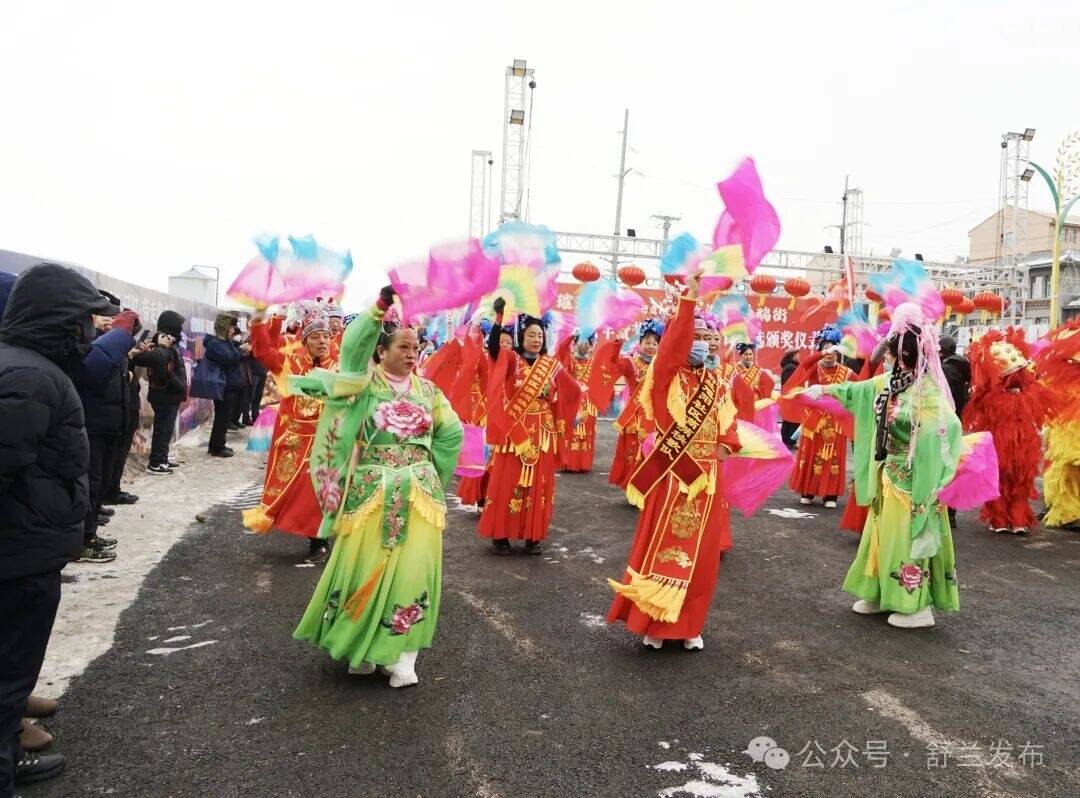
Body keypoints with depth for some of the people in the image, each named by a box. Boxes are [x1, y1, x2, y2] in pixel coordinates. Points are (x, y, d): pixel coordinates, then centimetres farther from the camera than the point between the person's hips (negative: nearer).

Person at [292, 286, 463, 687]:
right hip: (372, 490, -2)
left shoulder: (428, 390, 10)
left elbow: (452, 434, 16)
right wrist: (379, 308, -29)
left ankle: (401, 654, 5)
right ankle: (359, 642, 23)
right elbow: (353, 346, -18)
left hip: (419, 493, 3)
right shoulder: (366, 382, 1)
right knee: (365, 565, 2)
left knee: (413, 568, -4)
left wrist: (430, 471, 11)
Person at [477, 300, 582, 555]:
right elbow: (493, 346, -24)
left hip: (542, 434, 3)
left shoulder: (552, 365, 5)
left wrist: (555, 414, 8)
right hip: (514, 432, -3)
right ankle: (501, 535, 12)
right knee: (508, 483, 1)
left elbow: (574, 391, 13)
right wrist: (499, 316, -34)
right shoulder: (511, 359, -4)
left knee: (538, 485, 7)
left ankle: (533, 537, 16)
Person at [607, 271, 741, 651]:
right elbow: (672, 343, -22)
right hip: (671, 476, -5)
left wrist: (725, 446, -7)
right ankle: (652, 623, 14)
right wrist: (690, 297, -27)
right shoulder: (668, 375, -6)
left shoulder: (717, 383, 12)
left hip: (706, 478, 5)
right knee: (661, 550, 0)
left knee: (701, 555, 9)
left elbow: (727, 422, 14)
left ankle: (689, 626, 23)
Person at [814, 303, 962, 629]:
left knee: (908, 538, 0)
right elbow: (857, 391, 20)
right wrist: (823, 389, 31)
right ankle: (882, 594, 28)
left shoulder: (928, 389, -22)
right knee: (883, 534, 15)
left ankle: (918, 606, 13)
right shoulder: (889, 381, 3)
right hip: (888, 475, 8)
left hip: (913, 477, -8)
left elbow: (946, 429, -30)